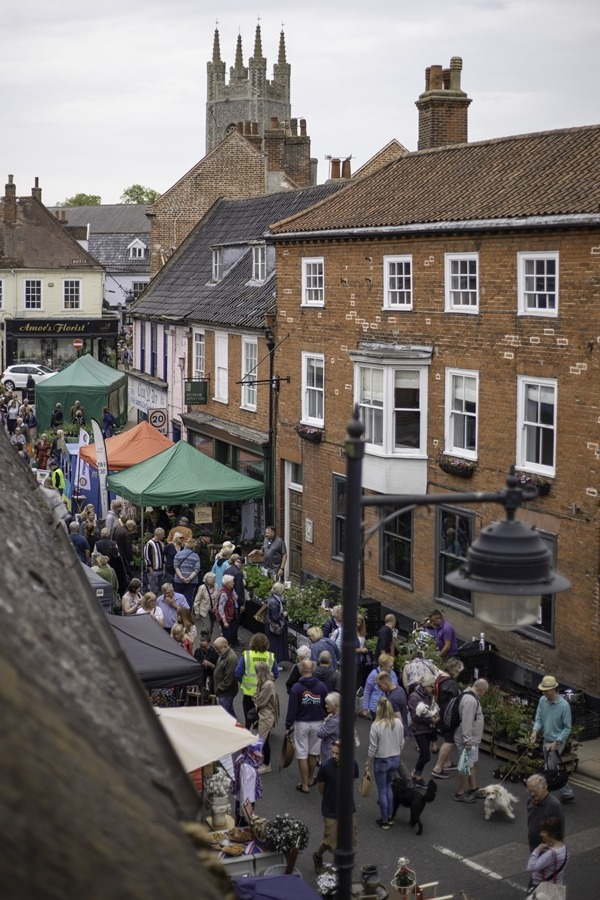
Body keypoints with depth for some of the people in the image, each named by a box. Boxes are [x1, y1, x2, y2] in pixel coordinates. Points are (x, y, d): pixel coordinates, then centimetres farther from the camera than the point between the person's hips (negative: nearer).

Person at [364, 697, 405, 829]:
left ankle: (384, 821, 20)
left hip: (381, 761, -5)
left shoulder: (376, 726, -20)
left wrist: (367, 764, -4)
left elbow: (372, 749, -16)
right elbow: (402, 743, 3)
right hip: (395, 759, 5)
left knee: (382, 790, 10)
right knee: (388, 786, 23)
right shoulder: (398, 723, -7)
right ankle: (389, 817, 29)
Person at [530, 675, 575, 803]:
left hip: (557, 742, -7)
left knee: (548, 772, -2)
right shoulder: (542, 700, -6)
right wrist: (535, 731, -16)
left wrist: (556, 743, -21)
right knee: (553, 769, 18)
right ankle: (567, 793, 32)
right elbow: (538, 719, 3)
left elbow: (567, 728, -15)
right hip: (546, 740, 7)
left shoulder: (564, 705, -23)